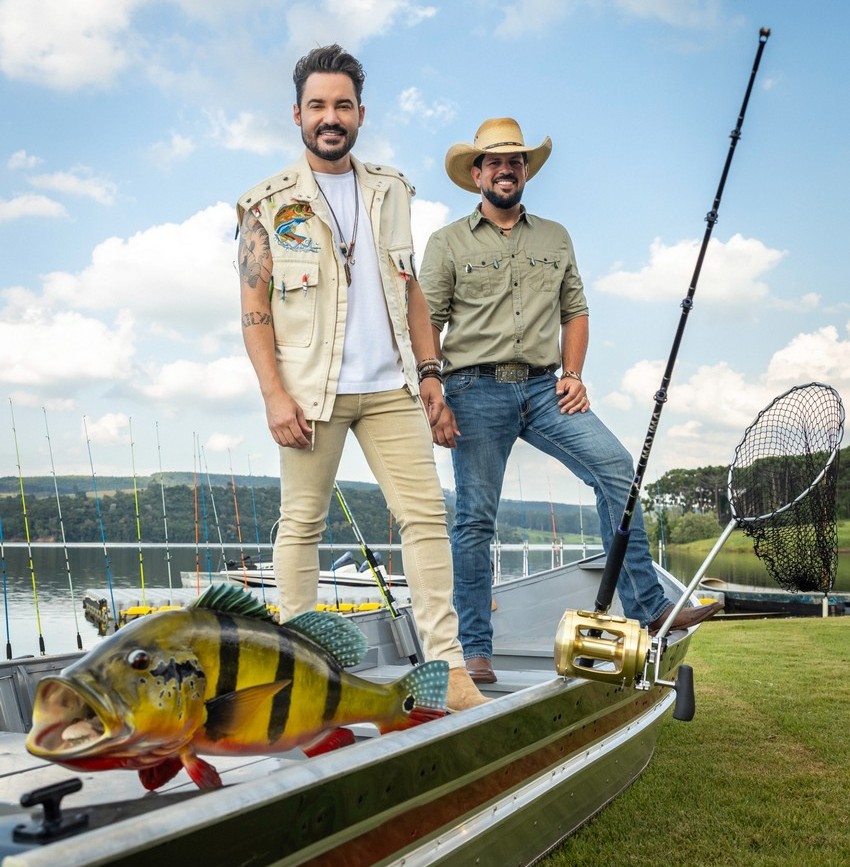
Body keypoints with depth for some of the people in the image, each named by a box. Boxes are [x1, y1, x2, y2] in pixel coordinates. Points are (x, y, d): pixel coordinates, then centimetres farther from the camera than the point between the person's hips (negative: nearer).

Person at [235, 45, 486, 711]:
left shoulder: (390, 190, 15)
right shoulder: (269, 204, 3)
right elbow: (254, 305, -2)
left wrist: (428, 369, 9)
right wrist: (274, 393, -11)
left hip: (390, 386, 3)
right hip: (312, 388, -3)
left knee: (427, 513, -3)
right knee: (302, 523, 3)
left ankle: (448, 667, 1)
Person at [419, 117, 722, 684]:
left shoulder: (555, 238, 18)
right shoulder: (448, 243, 6)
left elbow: (575, 312, 19)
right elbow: (426, 326, 2)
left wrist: (573, 374, 2)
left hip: (543, 386, 3)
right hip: (476, 389, -3)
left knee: (616, 466, -15)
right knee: (475, 519, -2)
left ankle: (647, 607, -9)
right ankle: (474, 650, 6)